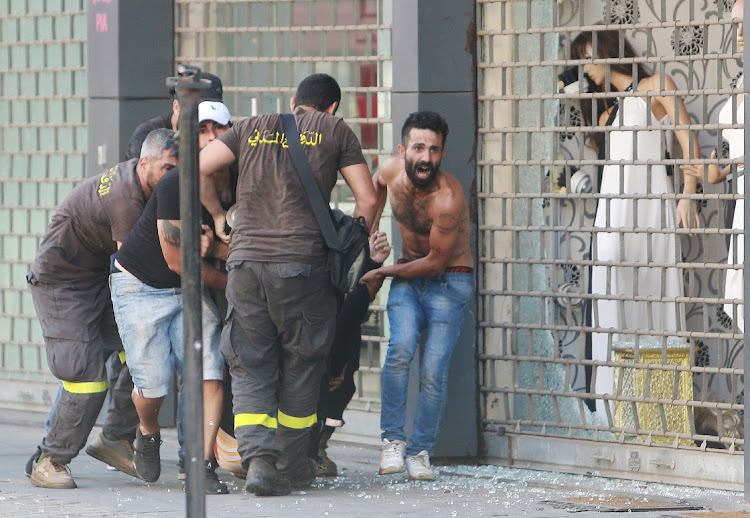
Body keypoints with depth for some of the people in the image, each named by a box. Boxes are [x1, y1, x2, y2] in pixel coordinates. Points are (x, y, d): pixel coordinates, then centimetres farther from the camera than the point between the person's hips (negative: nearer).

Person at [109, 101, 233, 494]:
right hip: (140, 285, -5)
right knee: (153, 384, -8)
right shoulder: (176, 184, -24)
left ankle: (203, 465, -10)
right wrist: (226, 283, -7)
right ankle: (147, 434, 26)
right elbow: (176, 259, -20)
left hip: (191, 289, 5)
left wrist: (212, 245, -22)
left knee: (209, 371, -13)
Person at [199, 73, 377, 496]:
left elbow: (201, 168, 6)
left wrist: (218, 215, 19)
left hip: (246, 259, 2)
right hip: (302, 263, -2)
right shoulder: (335, 131, 9)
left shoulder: (253, 128, 16)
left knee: (250, 369, 5)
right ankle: (292, 467, 20)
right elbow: (368, 199, 5)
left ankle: (258, 458, -14)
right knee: (301, 365, 13)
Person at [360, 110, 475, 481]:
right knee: (401, 347, -22)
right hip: (408, 277, 4)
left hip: (450, 280, -4)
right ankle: (392, 440, -16)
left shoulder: (448, 199, -26)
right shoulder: (391, 171, -8)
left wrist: (383, 273, -9)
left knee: (433, 369, -13)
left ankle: (420, 451, 1)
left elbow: (436, 262, -18)